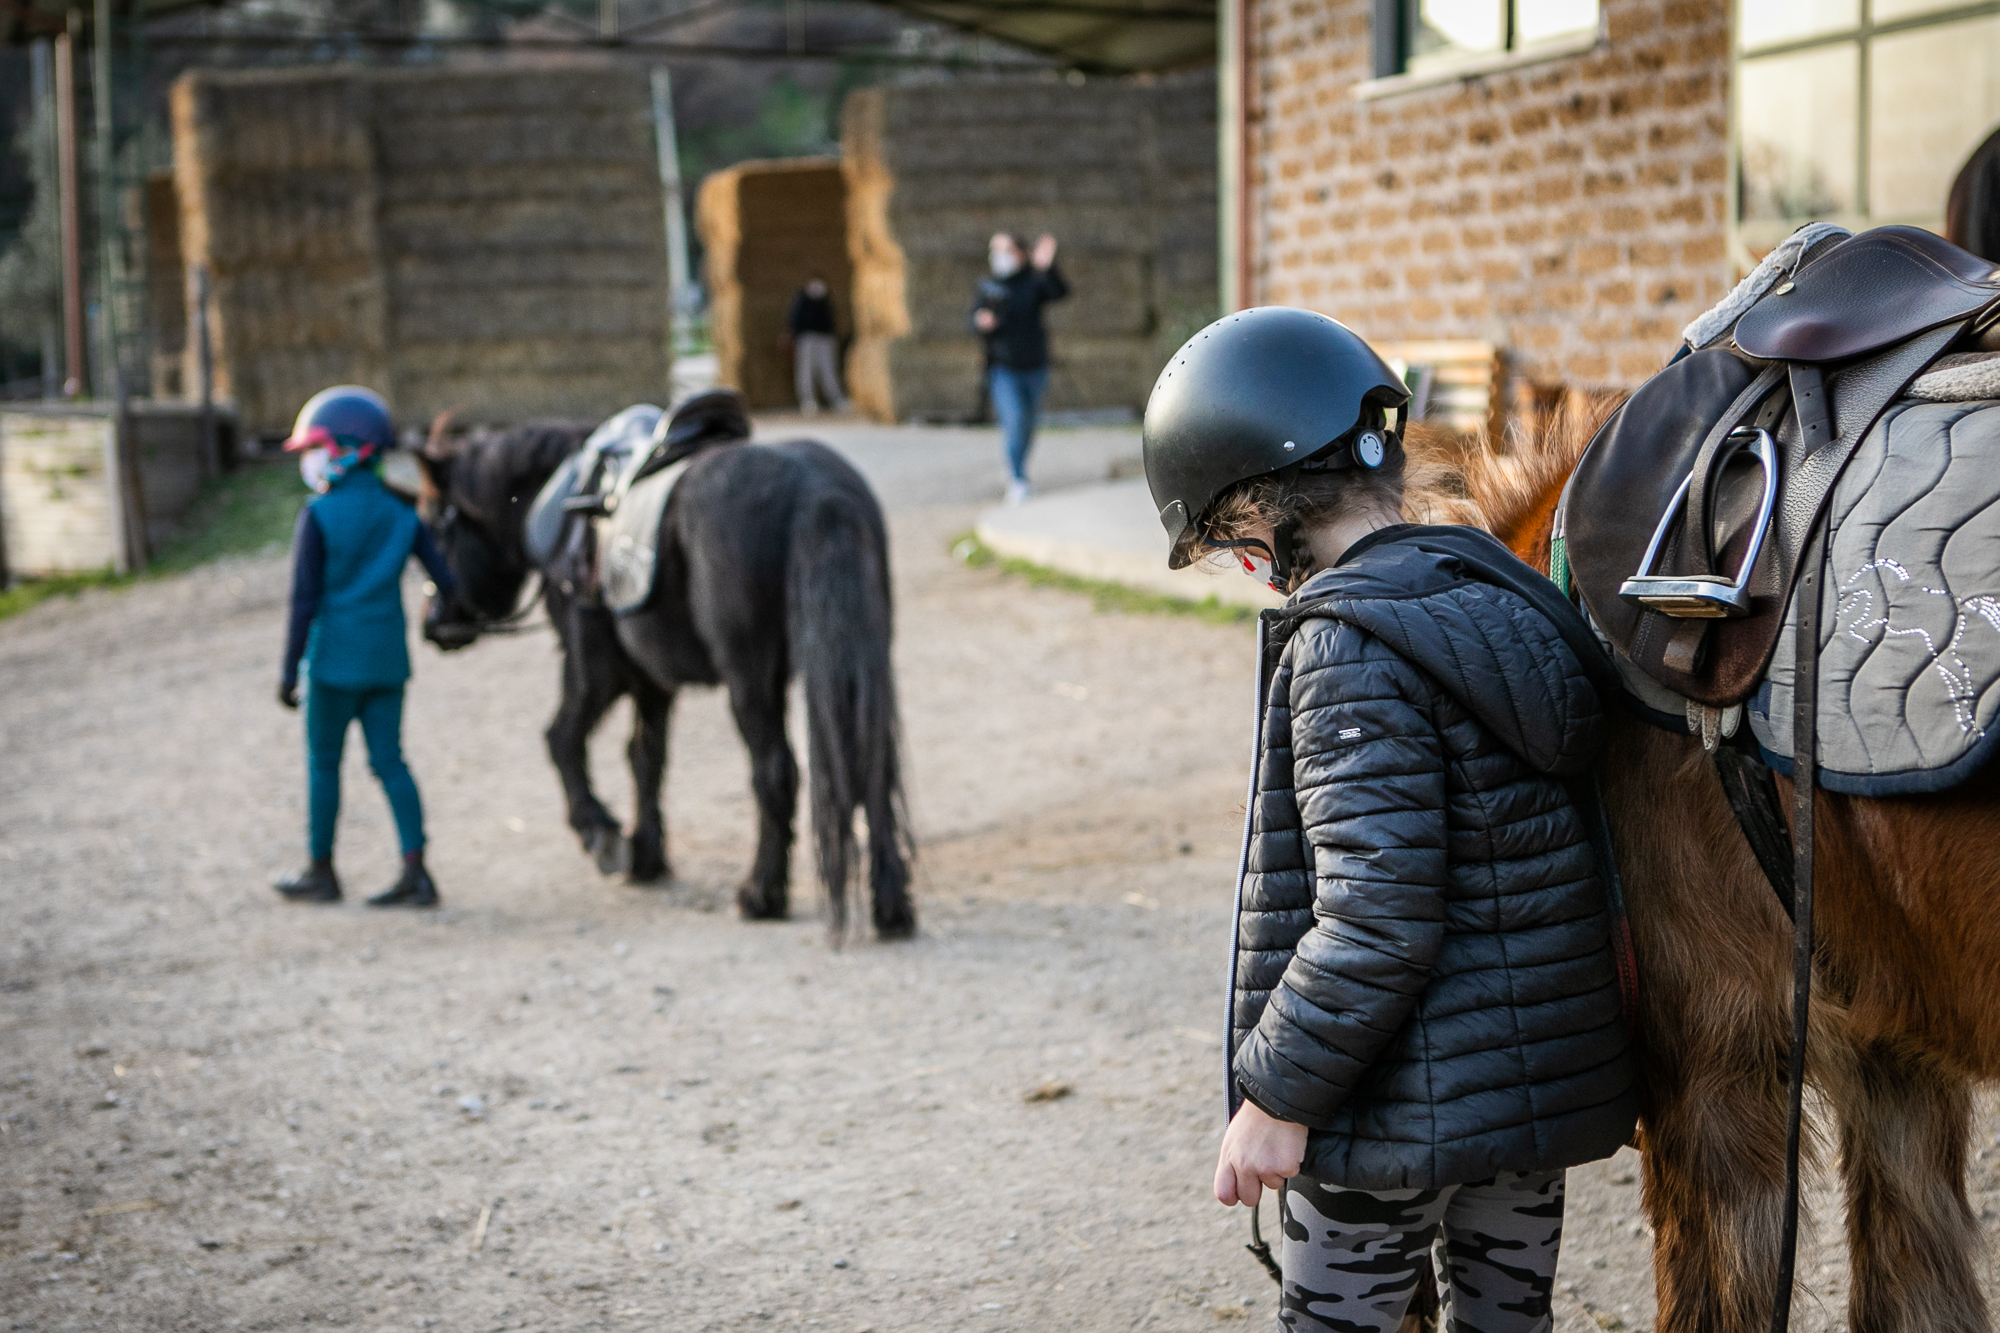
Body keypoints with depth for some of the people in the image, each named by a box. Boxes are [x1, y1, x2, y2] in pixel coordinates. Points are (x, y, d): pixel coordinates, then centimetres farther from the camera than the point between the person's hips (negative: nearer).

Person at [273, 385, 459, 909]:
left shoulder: (319, 517, -10)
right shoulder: (402, 514, 4)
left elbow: (305, 600, -12)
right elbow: (445, 580, 4)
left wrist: (290, 670, -9)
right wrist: (443, 608, 27)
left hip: (336, 659, -5)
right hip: (389, 658, 5)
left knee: (323, 762, 9)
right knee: (389, 761, 7)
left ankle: (321, 871, 19)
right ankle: (416, 873, -1)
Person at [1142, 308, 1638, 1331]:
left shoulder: (1348, 650, -21)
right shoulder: (1500, 590, 5)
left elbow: (1376, 921, -25)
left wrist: (1278, 1092, -17)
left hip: (1406, 1101, -8)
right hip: (1550, 1074, 8)